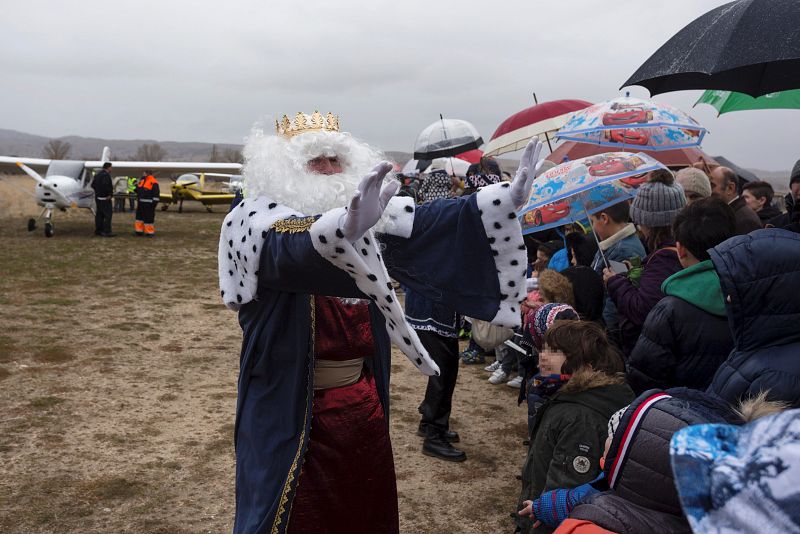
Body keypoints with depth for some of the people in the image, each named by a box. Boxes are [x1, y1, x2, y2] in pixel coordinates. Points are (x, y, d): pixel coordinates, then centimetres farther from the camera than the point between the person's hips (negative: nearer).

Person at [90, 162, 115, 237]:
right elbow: (105, 185, -28)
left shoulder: (97, 175, 15)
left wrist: (98, 191, 15)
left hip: (98, 197, 10)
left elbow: (93, 185, 17)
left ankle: (98, 230, 19)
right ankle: (106, 232, -12)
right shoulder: (106, 175, -16)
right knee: (108, 214, -8)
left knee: (99, 214, 14)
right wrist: (109, 194, -19)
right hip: (105, 198, -10)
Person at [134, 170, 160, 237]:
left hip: (148, 204, -9)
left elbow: (156, 193, -15)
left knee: (149, 218, -5)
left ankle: (150, 232, 2)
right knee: (139, 216, 13)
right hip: (141, 203, 9)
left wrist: (154, 202, -17)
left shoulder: (153, 182, -11)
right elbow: (138, 190, 30)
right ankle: (139, 230, 22)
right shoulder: (142, 180, 16)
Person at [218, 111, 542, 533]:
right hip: (294, 408, -6)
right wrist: (345, 228, -58)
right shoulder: (261, 217, -14)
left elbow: (428, 223, -2)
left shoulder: (365, 212, 6)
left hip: (364, 399, 6)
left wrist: (505, 199, -13)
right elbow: (292, 248, -36)